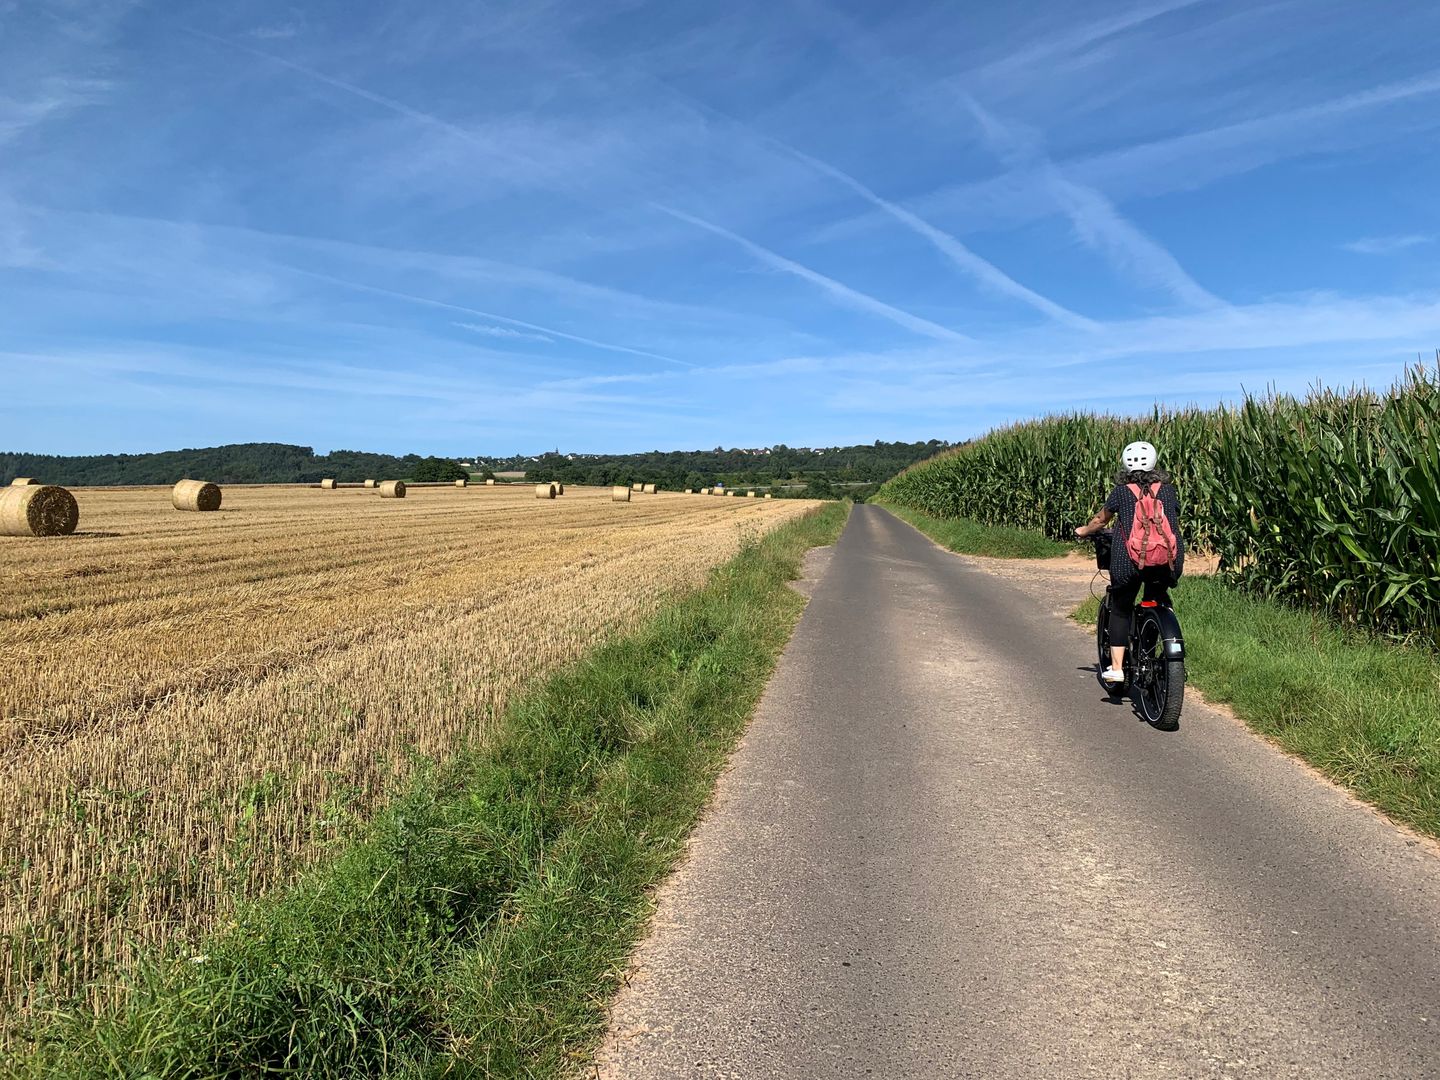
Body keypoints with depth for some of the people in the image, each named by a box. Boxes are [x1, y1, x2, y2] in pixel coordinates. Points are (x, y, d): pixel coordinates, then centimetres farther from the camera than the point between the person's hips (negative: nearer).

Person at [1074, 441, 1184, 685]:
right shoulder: (1168, 489, 11)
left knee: (1120, 610, 12)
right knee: (1158, 601, 26)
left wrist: (1083, 531, 38)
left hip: (1129, 560, -2)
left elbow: (1100, 520, 19)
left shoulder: (1121, 491, 5)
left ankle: (1116, 668, 7)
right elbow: (1175, 522, 23)